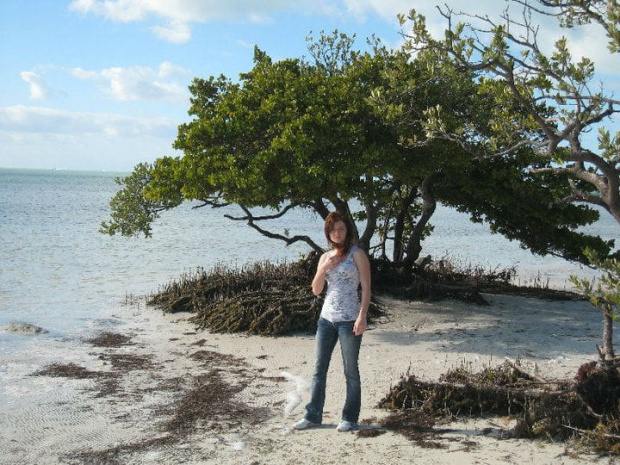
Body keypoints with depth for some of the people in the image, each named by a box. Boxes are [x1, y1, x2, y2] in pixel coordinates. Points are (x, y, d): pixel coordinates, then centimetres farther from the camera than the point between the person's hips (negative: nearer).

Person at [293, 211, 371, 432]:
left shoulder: (357, 254, -2)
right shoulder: (325, 257, 13)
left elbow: (366, 288, -7)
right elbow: (316, 290, 10)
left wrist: (362, 316, -17)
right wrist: (324, 269, -6)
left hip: (349, 320, -5)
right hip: (327, 318, 5)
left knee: (350, 370, 3)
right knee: (319, 369, 7)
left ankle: (350, 418, 13)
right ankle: (313, 415, 15)